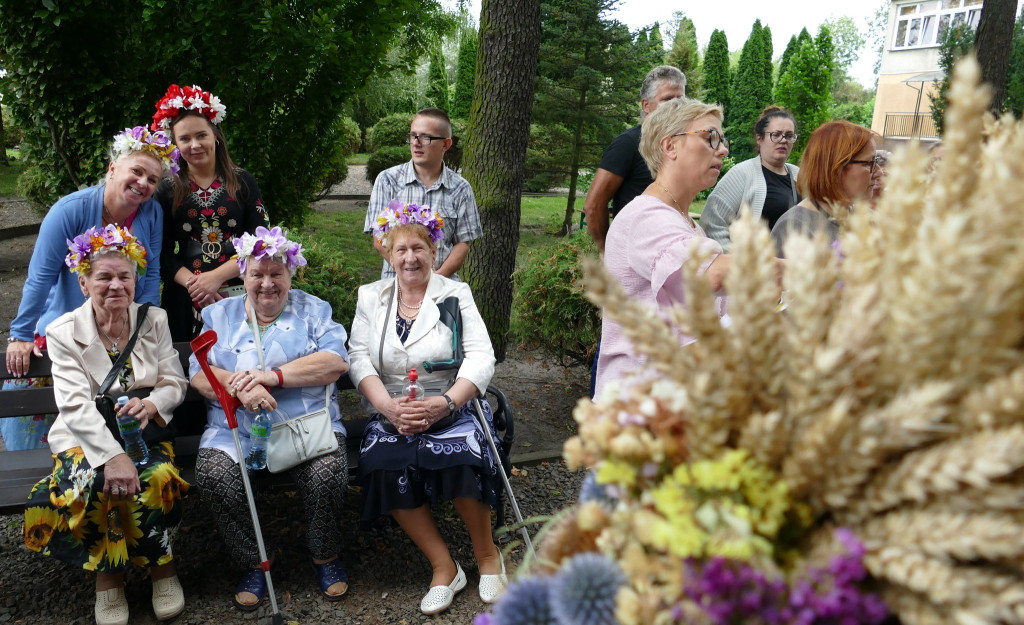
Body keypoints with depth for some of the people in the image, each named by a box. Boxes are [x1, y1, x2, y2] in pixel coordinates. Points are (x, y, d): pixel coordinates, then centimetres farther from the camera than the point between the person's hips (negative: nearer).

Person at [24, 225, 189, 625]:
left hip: (143, 431, 2)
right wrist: (112, 456, -31)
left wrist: (153, 403, -23)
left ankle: (162, 566, -5)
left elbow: (175, 383, 4)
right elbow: (76, 406, -16)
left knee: (159, 478, -30)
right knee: (97, 484, -33)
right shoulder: (63, 333, -4)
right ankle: (107, 576, -8)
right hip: (85, 437, -1)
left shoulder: (154, 321, 5)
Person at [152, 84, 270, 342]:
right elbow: (162, 253, 2)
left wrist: (216, 276, -11)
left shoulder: (242, 181, 5)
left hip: (239, 295, 0)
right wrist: (192, 282, -15)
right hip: (186, 303, 1)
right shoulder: (167, 190, 7)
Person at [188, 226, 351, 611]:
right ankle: (253, 563, -3)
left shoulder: (313, 310, 11)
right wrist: (240, 388, -19)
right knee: (213, 474, -27)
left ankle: (326, 556, 1)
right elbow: (199, 374, 3)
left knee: (329, 473, -29)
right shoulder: (219, 315, 16)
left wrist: (275, 376, -16)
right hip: (235, 429, 2)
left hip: (308, 423, -1)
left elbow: (337, 361, -5)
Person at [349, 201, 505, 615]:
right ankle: (443, 567, -13)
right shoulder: (371, 297, 13)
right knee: (384, 464, -28)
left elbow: (481, 357, -4)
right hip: (392, 413, 2)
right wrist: (388, 406, -16)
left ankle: (487, 554, -3)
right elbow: (359, 359, 3)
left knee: (460, 457, -31)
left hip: (452, 408, -2)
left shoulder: (456, 294, 6)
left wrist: (444, 403, -20)